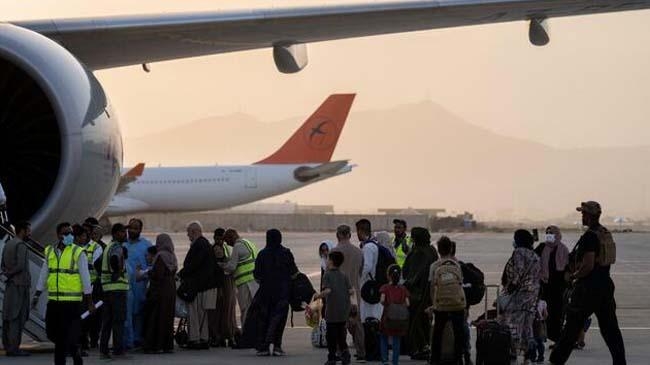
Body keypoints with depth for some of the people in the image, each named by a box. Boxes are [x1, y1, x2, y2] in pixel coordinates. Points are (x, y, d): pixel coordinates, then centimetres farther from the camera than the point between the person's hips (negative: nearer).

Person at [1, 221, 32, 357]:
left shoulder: (8, 244, 16)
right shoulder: (21, 245, -12)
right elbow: (20, 265, -20)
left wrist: (8, 273, 5)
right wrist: (10, 274, -5)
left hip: (10, 284, 9)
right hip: (20, 285, -9)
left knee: (8, 316, 10)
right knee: (17, 317, -7)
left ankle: (7, 345, 14)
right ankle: (14, 348, -9)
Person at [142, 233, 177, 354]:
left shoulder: (160, 256, -15)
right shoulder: (172, 256, 9)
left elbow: (158, 275, -20)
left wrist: (149, 273, 0)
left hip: (159, 291, -8)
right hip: (171, 290, 8)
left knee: (155, 317, -2)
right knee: (168, 318, 11)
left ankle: (156, 346, -3)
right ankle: (168, 345, 13)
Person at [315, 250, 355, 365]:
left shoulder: (327, 275, -7)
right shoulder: (343, 276, 8)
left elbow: (327, 290, -18)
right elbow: (351, 290, 1)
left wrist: (318, 295, -3)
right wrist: (353, 300, 15)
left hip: (332, 310, -5)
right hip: (344, 311, 5)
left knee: (331, 335, 3)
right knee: (341, 332, 16)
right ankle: (344, 351, -2)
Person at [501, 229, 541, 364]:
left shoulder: (519, 252, -8)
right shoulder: (535, 256, 18)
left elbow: (519, 271, -19)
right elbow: (537, 275, 17)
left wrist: (511, 286, -15)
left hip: (519, 292, -9)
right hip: (533, 292, 9)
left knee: (512, 323, -8)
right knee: (527, 325, 12)